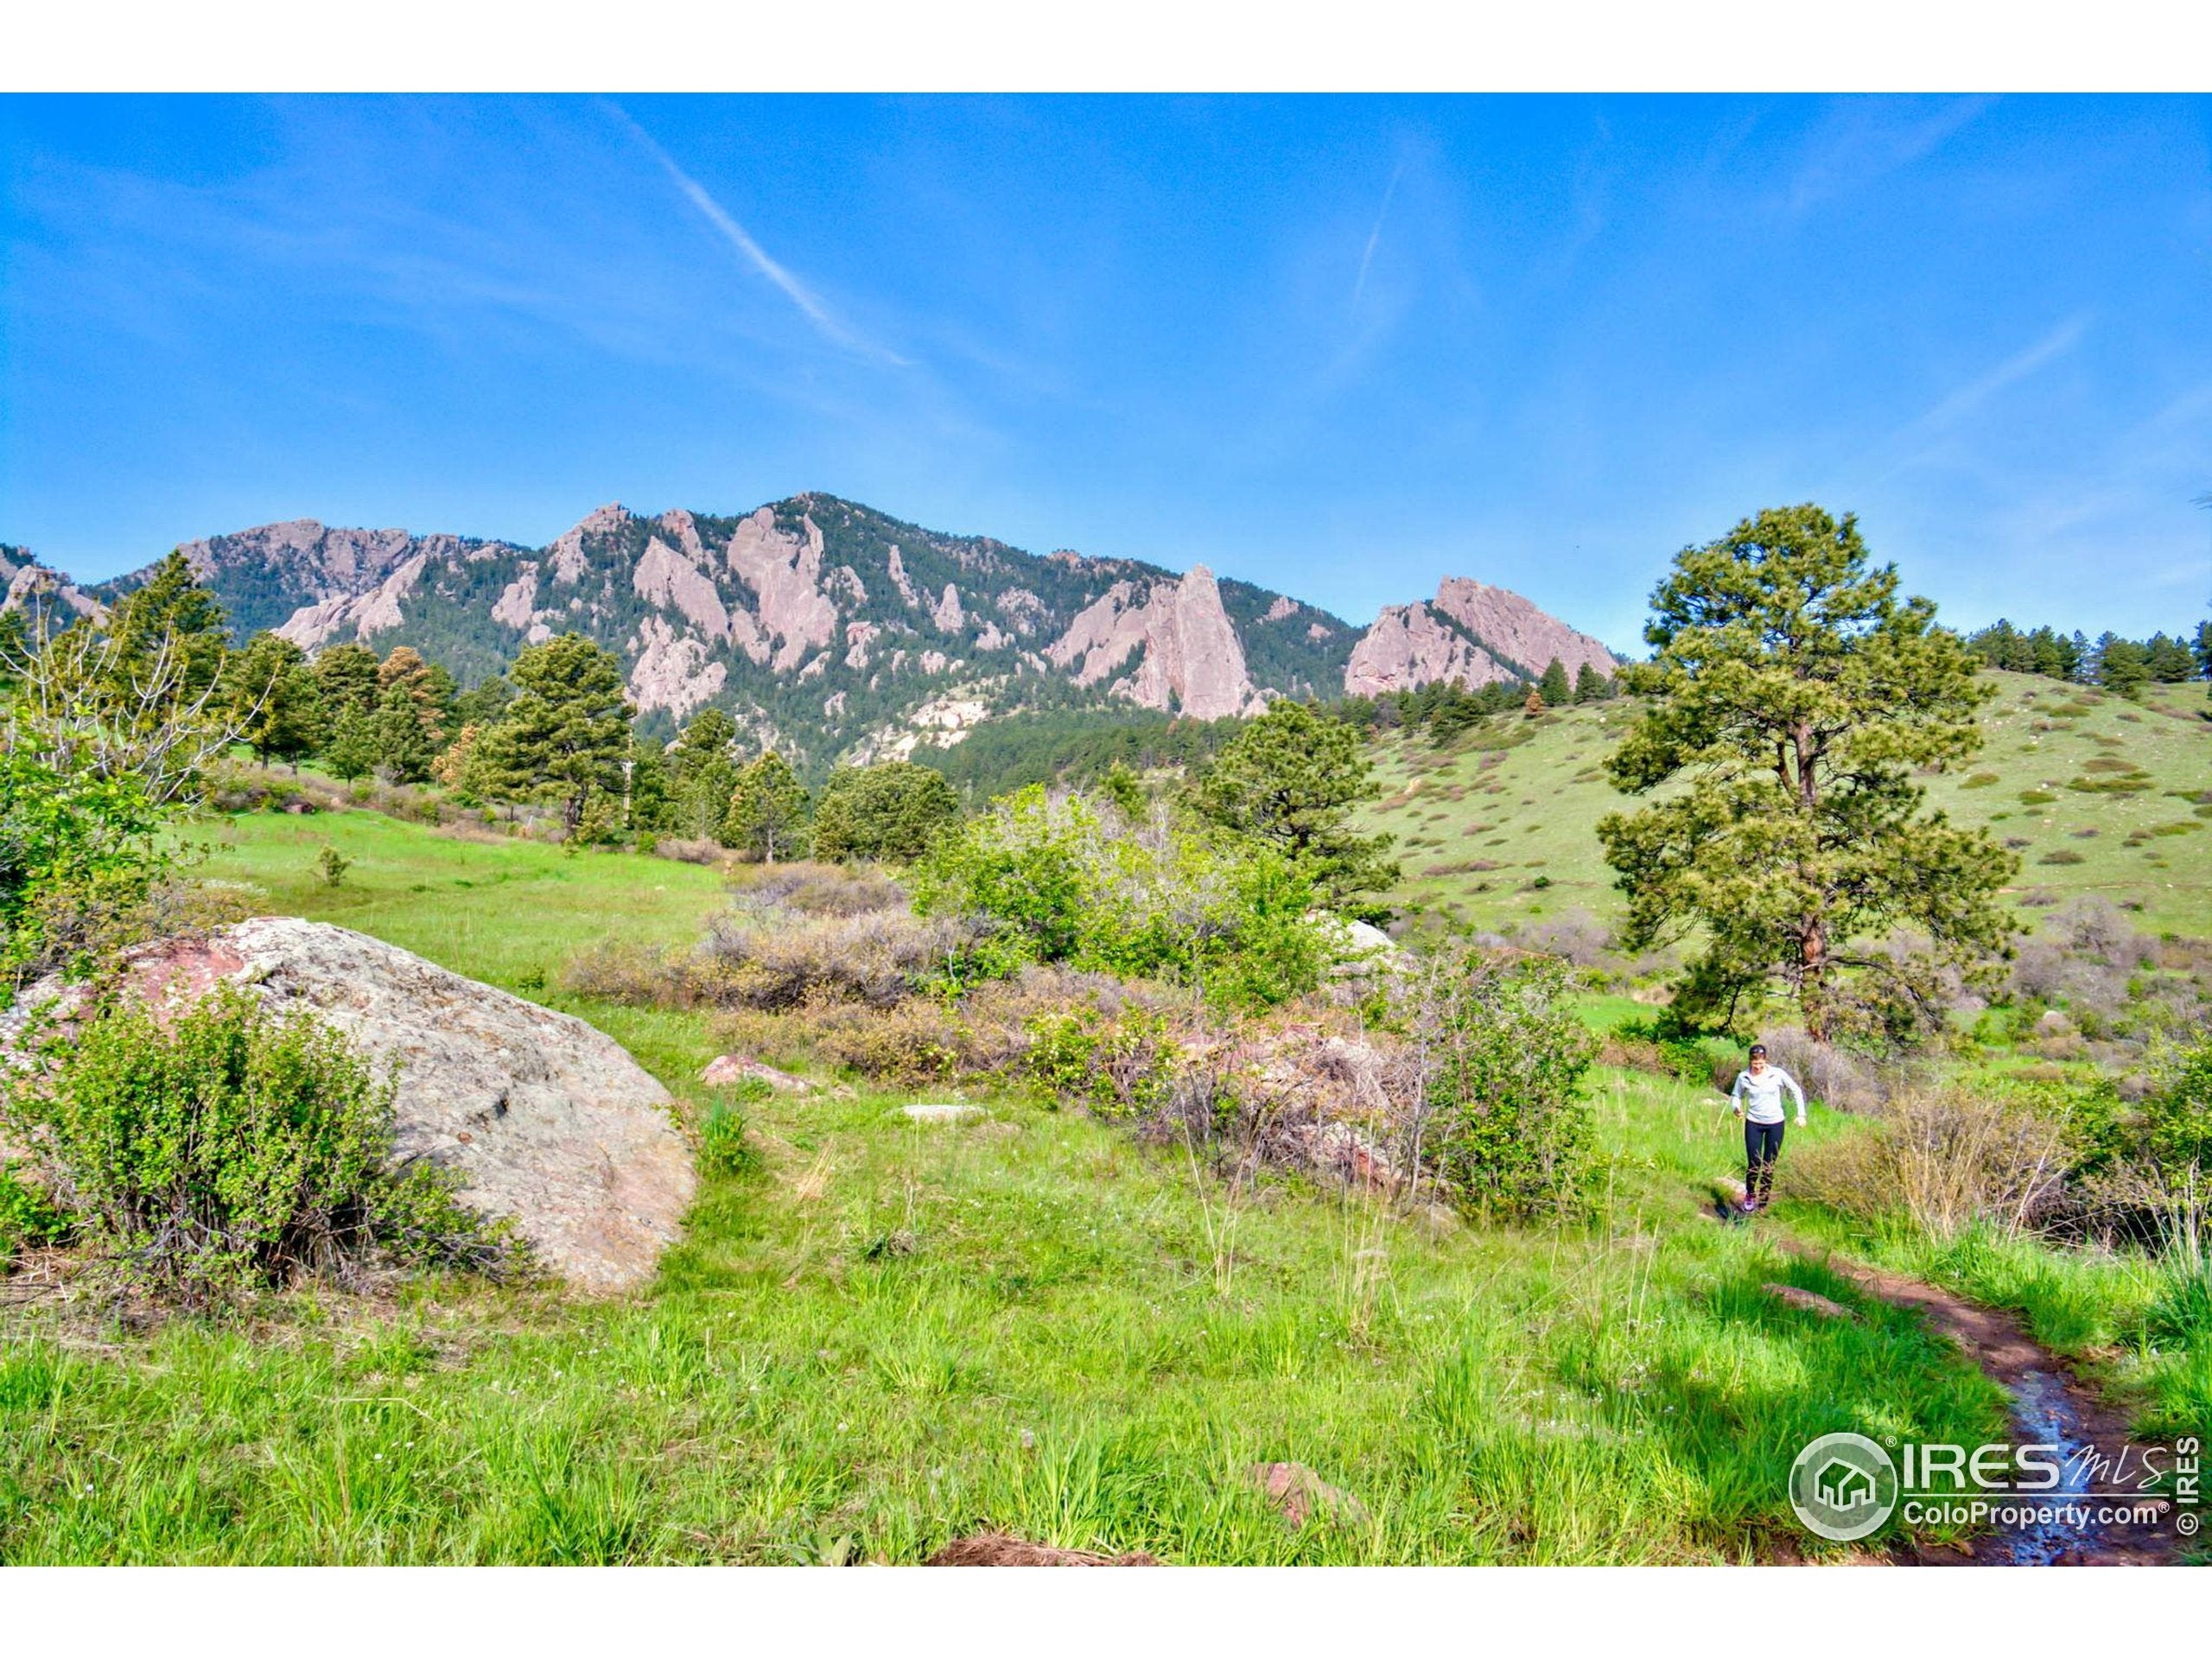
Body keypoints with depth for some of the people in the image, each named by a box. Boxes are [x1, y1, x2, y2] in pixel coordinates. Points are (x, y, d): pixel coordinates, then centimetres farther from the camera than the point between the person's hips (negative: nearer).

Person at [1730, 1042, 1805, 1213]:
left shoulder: (1778, 1074, -11)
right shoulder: (1743, 1077, -8)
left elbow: (1796, 1091, 0)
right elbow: (1737, 1095, 5)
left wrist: (1801, 1114, -5)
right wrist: (1737, 1108, -16)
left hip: (1775, 1123, 0)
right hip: (1753, 1123, 0)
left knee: (1769, 1165, 6)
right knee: (1754, 1164, -4)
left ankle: (1763, 1203, 20)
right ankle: (1750, 1194, 23)